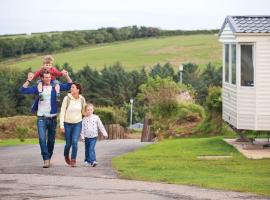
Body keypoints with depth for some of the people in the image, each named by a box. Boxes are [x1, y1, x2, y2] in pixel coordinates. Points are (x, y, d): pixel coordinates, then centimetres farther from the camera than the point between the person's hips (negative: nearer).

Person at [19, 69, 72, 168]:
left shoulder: (55, 87, 2)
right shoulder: (38, 88, 0)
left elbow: (69, 86, 2)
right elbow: (22, 90, -6)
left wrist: (67, 76, -13)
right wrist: (28, 80, -16)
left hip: (52, 118, 2)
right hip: (41, 118, -1)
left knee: (51, 140, 9)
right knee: (42, 139, -16)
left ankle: (48, 158, 25)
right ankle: (46, 159, -15)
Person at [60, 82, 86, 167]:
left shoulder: (82, 99, -5)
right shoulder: (67, 98, -11)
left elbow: (83, 111, 10)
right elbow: (62, 112, -9)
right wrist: (61, 125, -13)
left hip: (78, 124, 1)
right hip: (67, 124, -1)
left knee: (75, 142, -15)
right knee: (68, 143, 7)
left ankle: (73, 160, -3)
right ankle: (66, 155, 39)